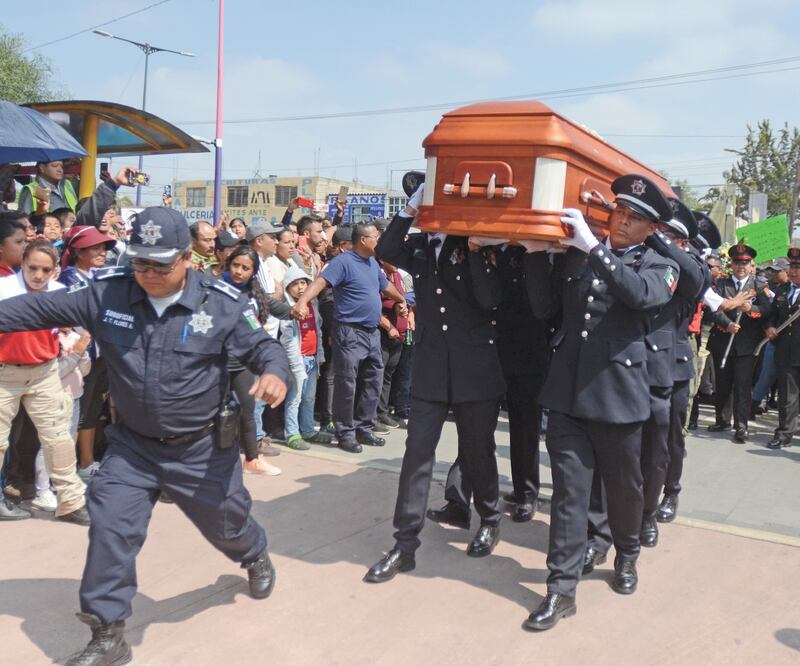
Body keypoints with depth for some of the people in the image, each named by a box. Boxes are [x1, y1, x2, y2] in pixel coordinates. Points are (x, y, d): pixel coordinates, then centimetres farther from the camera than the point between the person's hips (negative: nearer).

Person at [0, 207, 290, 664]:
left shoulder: (222, 303, -16)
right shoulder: (107, 291, -11)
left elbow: (262, 345, -11)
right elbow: (42, 309, -4)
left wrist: (274, 371, -34)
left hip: (202, 448, -1)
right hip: (132, 446, 2)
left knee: (226, 523, 18)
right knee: (110, 530, -3)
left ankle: (256, 557, 56)